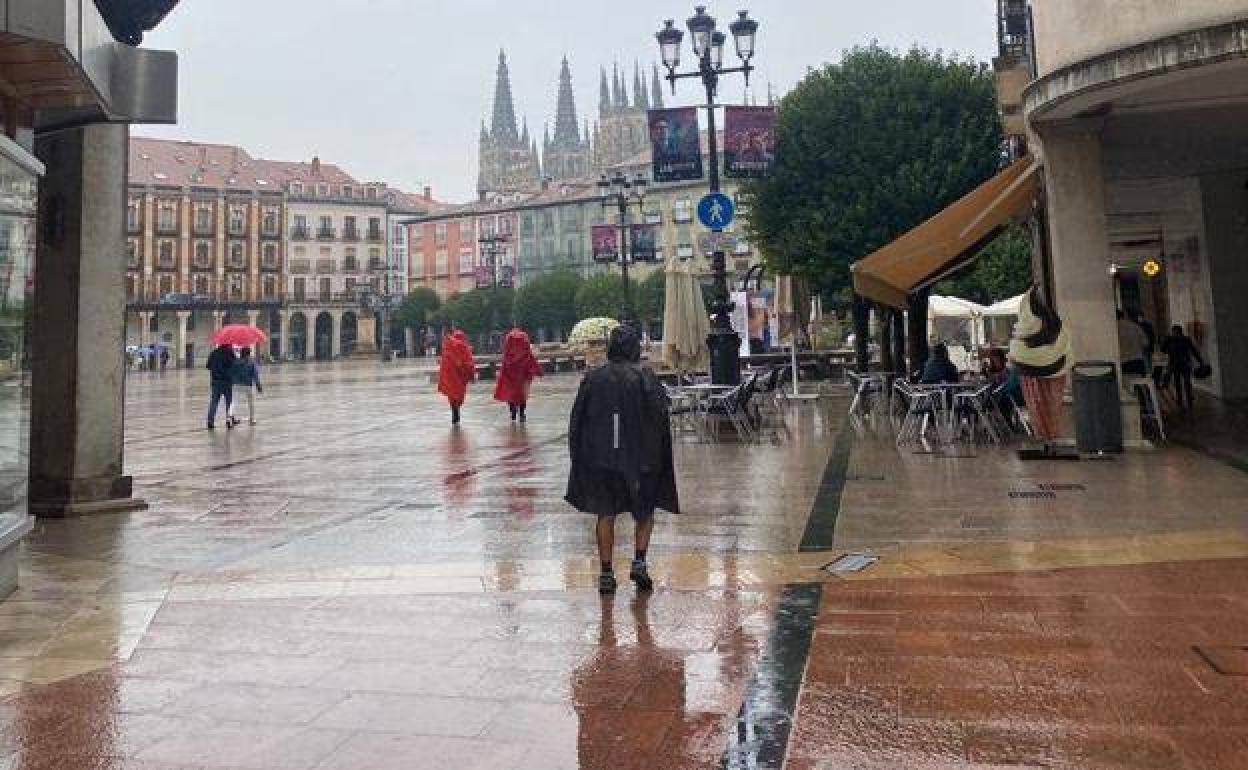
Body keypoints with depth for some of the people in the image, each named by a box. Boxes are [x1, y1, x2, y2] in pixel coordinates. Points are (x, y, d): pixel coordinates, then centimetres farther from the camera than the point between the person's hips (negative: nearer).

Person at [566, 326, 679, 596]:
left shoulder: (593, 378, 0)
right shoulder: (646, 379, -5)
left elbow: (577, 420, 4)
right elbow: (661, 422, -7)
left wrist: (579, 457, 12)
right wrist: (659, 460, 2)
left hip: (599, 459, 1)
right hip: (639, 457, -1)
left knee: (605, 515, 9)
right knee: (645, 511, 16)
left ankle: (606, 573, 9)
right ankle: (639, 562, 3)